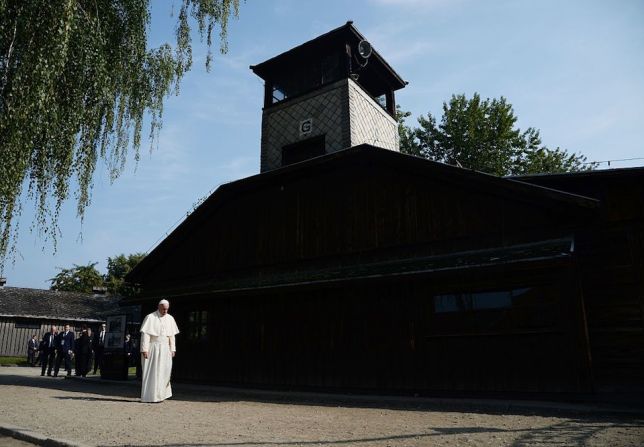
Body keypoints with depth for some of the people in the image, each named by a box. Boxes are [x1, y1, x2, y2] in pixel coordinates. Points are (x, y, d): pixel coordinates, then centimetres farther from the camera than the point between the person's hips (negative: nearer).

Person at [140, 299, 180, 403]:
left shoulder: (170, 319, 8)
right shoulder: (150, 318, -6)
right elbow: (145, 334, -10)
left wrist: (173, 349, 6)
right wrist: (144, 349, -16)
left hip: (165, 349, 4)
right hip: (152, 348, -4)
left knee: (164, 371, -4)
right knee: (151, 372, -1)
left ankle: (160, 394, 6)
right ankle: (149, 396, 6)